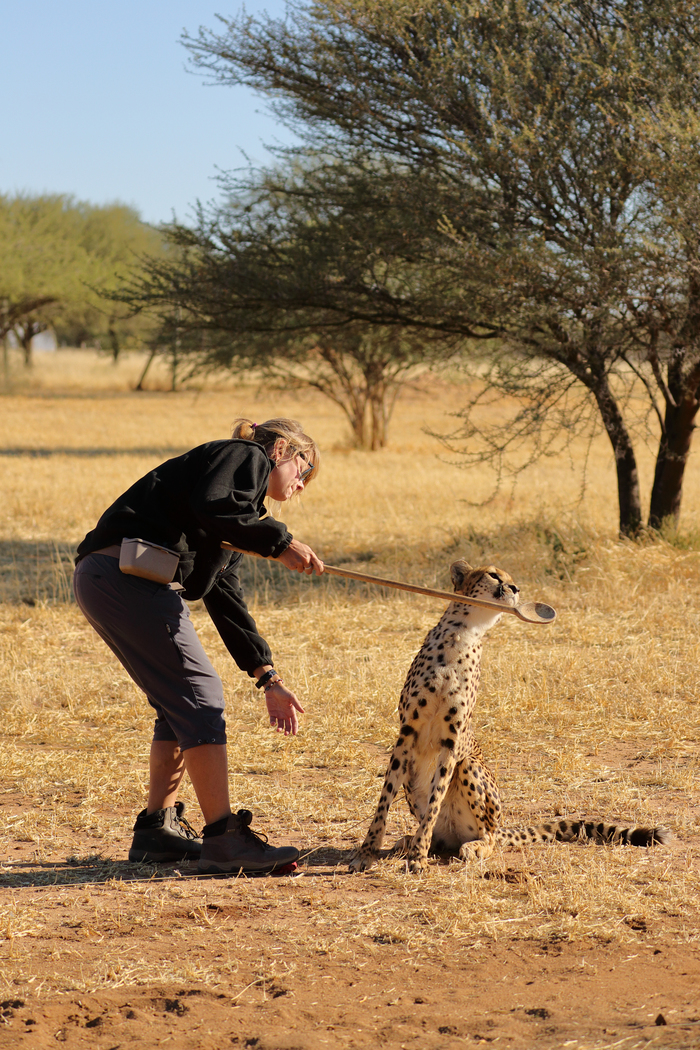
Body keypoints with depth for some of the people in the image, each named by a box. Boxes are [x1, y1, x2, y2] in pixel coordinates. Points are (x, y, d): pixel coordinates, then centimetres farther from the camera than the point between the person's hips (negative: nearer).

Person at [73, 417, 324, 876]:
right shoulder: (247, 457, 6)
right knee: (199, 693, -9)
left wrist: (269, 680, 26)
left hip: (102, 580, 10)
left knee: (181, 700, 17)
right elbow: (212, 505, -17)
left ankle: (158, 827, 21)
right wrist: (279, 541, -8)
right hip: (130, 575, -10)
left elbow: (225, 597, 29)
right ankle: (224, 839, -9)